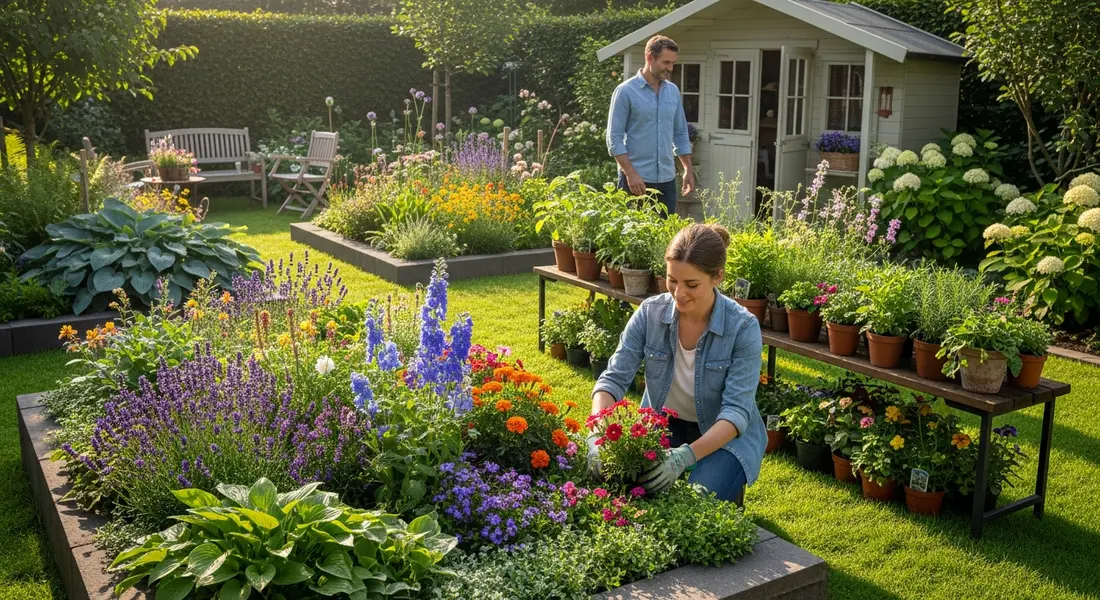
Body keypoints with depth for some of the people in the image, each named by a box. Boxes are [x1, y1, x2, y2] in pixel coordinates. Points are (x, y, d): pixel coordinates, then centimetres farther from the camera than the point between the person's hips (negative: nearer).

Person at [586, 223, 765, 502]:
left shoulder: (743, 327, -23)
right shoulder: (649, 313, -15)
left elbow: (737, 409, -27)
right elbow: (614, 378, -16)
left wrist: (686, 455, -42)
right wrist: (598, 435, -35)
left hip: (726, 435, -3)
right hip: (663, 425, 3)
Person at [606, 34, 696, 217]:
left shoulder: (673, 91, 11)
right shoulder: (626, 91, -7)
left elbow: (681, 133, 17)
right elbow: (614, 138, -10)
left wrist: (688, 169, 9)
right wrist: (631, 174, -18)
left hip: (667, 179, 6)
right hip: (637, 179, -5)